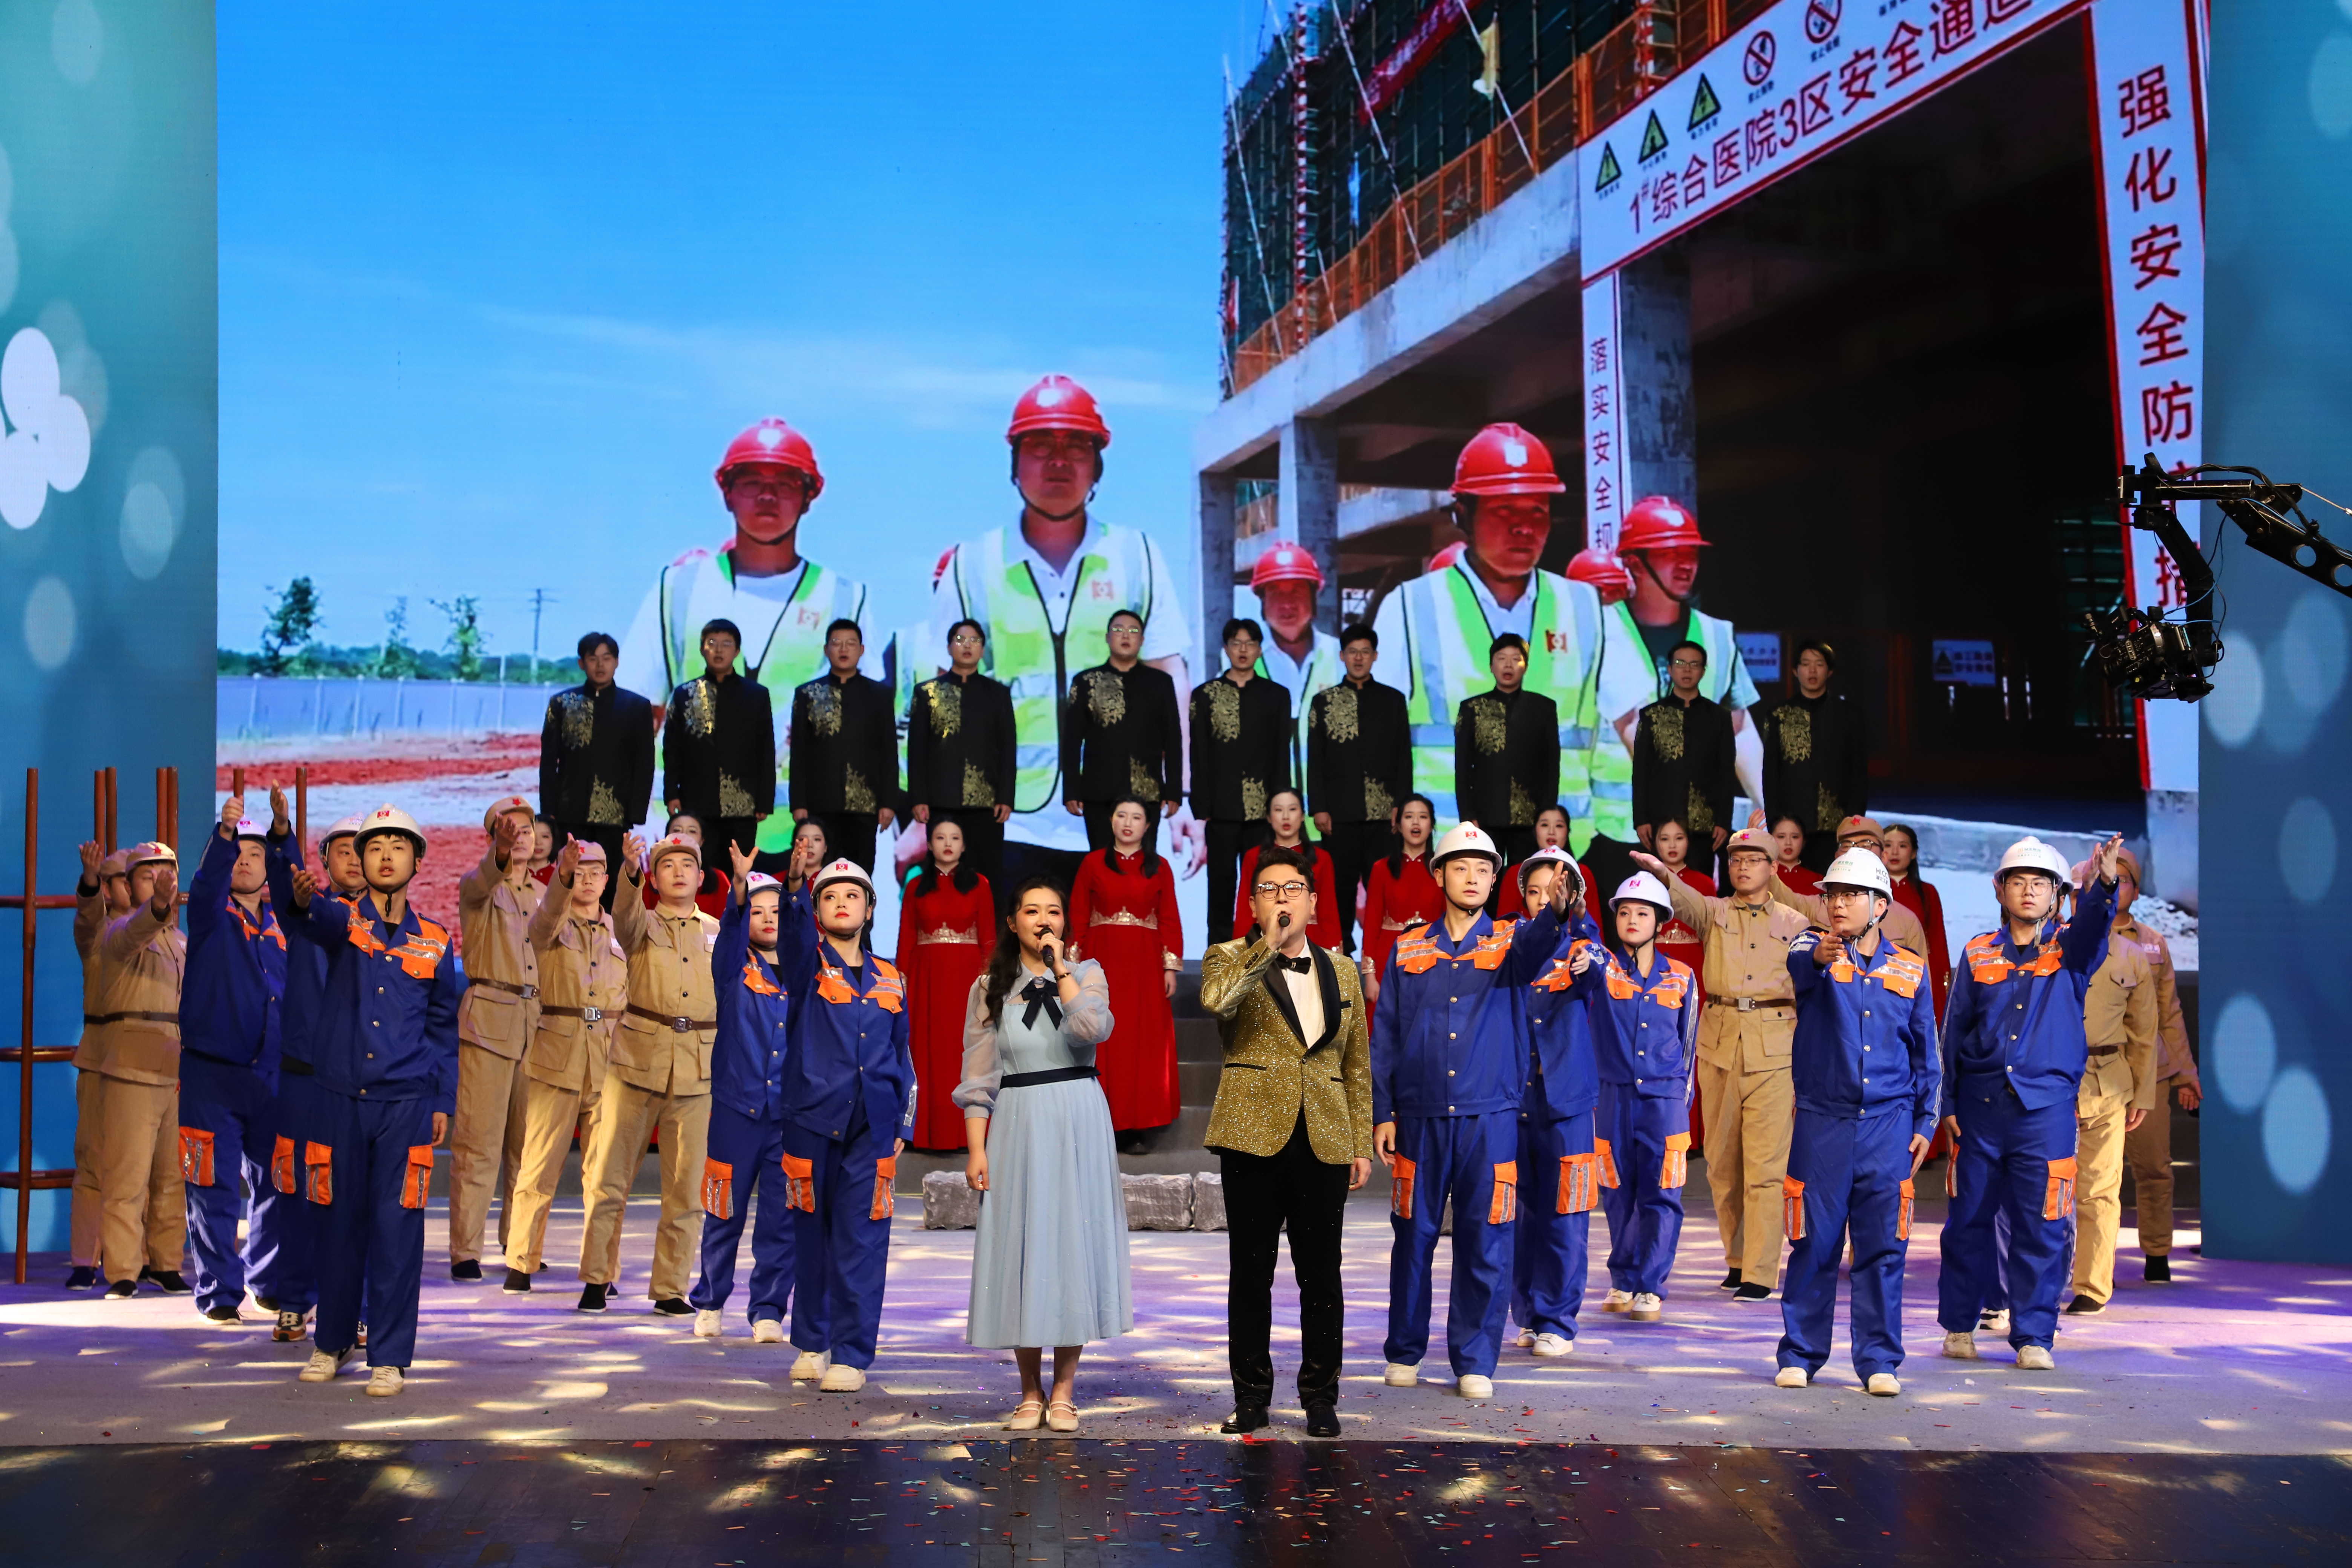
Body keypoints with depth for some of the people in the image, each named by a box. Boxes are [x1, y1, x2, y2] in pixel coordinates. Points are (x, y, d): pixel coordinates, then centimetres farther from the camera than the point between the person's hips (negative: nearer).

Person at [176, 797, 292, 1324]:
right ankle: (219, 1292, 7)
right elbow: (207, 881, -21)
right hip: (211, 1074, -3)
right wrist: (224, 832, -39)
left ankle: (273, 1281, 22)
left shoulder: (282, 928, 12)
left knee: (279, 1183, 8)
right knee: (215, 1188, -2)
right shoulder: (213, 915, 1)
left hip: (270, 1076, 4)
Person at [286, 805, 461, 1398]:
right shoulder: (343, 919, 2)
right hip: (342, 1096, 0)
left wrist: (444, 1101, 6)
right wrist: (303, 899, -48)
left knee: (397, 1226, -2)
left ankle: (389, 1355, 7)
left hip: (406, 1102, 0)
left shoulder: (434, 941, 7)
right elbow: (321, 921, -24)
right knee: (340, 1220, 9)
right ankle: (331, 1342, 25)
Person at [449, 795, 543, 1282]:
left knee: (527, 1140, 7)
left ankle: (517, 1239, 19)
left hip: (536, 1019, 5)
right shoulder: (477, 885, 1)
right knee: (479, 1140, -7)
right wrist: (499, 855, -44)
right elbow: (481, 883, -24)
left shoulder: (544, 895, 17)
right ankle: (465, 1251, -4)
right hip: (489, 1018, -5)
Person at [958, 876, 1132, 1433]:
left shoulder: (1086, 974, 7)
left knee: (1074, 1240, -1)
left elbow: (1093, 1029, -15)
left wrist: (1060, 969, -9)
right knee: (1020, 1247, 0)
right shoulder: (989, 988, 8)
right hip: (1018, 1126, 0)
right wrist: (975, 1148, -4)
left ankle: (1064, 1392, 8)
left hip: (1079, 1125, 0)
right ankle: (1030, 1392, 10)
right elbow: (978, 1077, 4)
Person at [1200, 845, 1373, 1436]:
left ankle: (1320, 1397, 15)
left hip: (1325, 1142, 2)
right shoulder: (1230, 959, 4)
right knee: (1250, 1271, 4)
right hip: (1253, 1136, -2)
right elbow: (1215, 999, -22)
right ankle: (1251, 1397, 16)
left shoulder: (1340, 971, 14)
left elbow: (1358, 1065, 16)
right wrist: (1269, 945, -19)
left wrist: (1363, 1145, 10)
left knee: (1321, 1275, 4)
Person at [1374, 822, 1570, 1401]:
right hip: (1419, 1116, 1)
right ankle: (1405, 1351, 21)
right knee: (1414, 1235, 6)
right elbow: (1385, 1037, 9)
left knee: (1485, 1241, 1)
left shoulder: (1511, 940, 6)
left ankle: (1475, 1361, 11)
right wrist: (1382, 1113, 2)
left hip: (1491, 1117, -1)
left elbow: (1533, 946, -21)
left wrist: (1555, 912, -44)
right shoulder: (1409, 950, 9)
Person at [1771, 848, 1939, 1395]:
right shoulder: (1815, 948, 2)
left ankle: (1879, 1360, 11)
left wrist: (1925, 1122, 9)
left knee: (1883, 1246, 2)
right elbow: (1798, 966, -25)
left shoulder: (1911, 968, 9)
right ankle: (1800, 1354, 13)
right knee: (1814, 1242, 3)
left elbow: (1927, 1053, 15)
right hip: (1822, 1121, -1)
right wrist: (1818, 956, -48)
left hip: (1889, 1124, 1)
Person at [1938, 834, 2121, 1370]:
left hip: (2046, 1106, -1)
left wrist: (2105, 885, -39)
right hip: (1980, 1104, 1)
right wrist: (1949, 1102, 6)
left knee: (2042, 1226, -2)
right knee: (1969, 1219, 7)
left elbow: (2093, 928, -19)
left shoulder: (2069, 948, 6)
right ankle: (1959, 1326, 21)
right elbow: (1955, 1031, 11)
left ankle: (2033, 1337, 7)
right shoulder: (1979, 953, 9)